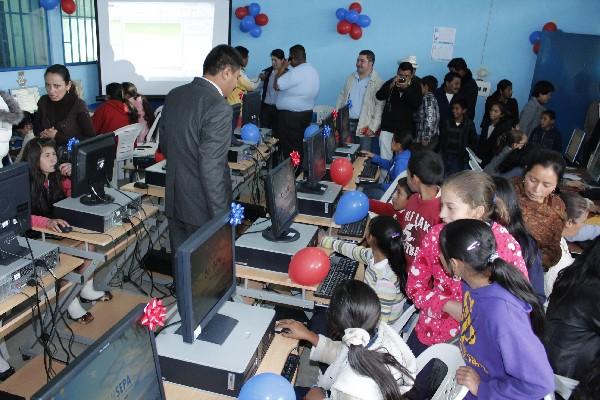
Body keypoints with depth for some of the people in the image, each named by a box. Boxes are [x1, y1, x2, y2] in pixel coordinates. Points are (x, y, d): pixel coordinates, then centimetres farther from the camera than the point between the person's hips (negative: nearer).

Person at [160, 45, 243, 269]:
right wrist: (222, 216, -16)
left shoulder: (174, 95, 4)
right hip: (202, 208, -7)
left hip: (174, 200, 8)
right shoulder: (218, 108, -21)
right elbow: (211, 169, -24)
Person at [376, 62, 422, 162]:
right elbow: (379, 96, -7)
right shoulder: (391, 82, 3)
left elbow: (417, 103, -12)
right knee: (385, 158, 1)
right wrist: (391, 85, -21)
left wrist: (406, 88, -23)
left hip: (405, 129, -1)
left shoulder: (416, 86, 2)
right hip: (388, 127, 1)